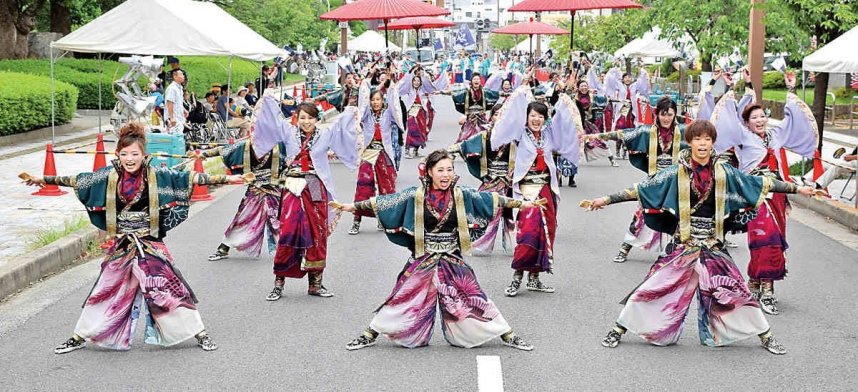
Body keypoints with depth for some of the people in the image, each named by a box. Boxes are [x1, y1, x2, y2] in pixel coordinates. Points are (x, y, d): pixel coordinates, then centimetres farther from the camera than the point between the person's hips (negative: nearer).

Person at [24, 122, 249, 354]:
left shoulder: (156, 176, -6)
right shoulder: (109, 176, -1)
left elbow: (189, 178, -8)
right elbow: (77, 181, 8)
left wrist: (227, 179, -12)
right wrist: (43, 179, 11)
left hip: (150, 244, -2)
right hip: (121, 246, 2)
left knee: (170, 287, -4)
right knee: (106, 290, 10)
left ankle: (199, 333, 8)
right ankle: (80, 337, 23)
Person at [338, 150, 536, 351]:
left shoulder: (461, 195, -3)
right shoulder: (416, 195, -6)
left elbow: (491, 199, 3)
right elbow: (383, 202, -3)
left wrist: (523, 204, 4)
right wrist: (352, 206, -5)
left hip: (453, 261, 1)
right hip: (422, 260, 0)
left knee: (474, 299, 2)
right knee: (403, 299, 4)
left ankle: (508, 335, 14)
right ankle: (369, 335, 19)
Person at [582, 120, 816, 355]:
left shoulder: (724, 173, 2)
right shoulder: (676, 173, -4)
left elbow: (761, 184, 9)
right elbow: (640, 190, -5)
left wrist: (797, 189, 11)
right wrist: (605, 200, -10)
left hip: (713, 247, 1)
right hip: (683, 246, -1)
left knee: (737, 291, 1)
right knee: (651, 289, -4)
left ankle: (766, 337, 17)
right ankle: (618, 330, 10)